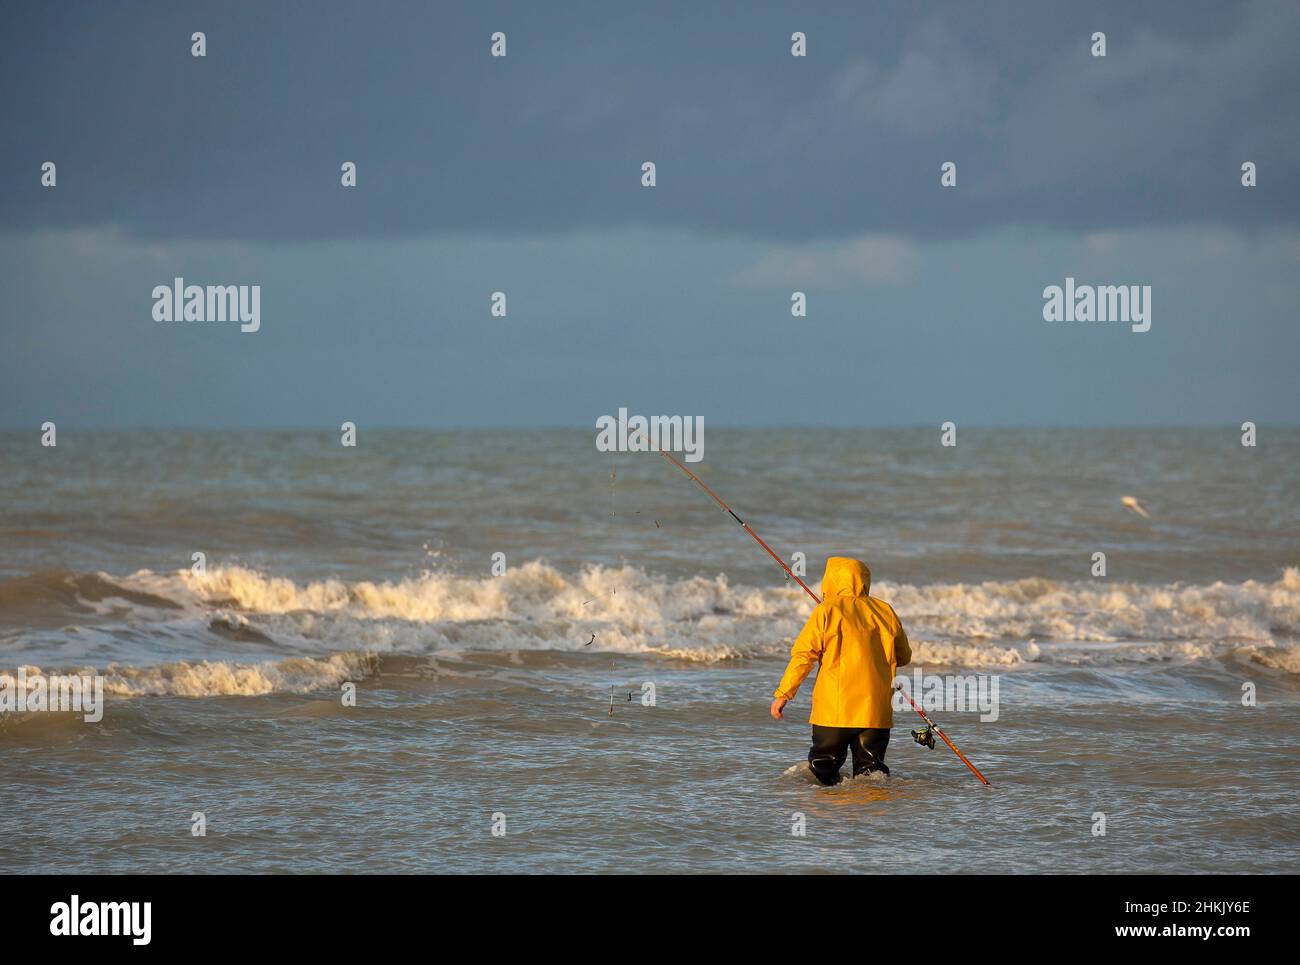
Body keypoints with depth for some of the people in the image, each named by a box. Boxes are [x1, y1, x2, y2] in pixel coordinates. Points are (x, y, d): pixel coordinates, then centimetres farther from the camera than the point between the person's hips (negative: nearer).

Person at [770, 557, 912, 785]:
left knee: (823, 766, 4)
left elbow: (803, 655, -6)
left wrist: (783, 694, 0)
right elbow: (904, 657, 19)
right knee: (870, 765, 8)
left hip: (833, 710, -3)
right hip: (875, 710, 3)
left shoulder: (826, 611, -4)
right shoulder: (885, 611, 8)